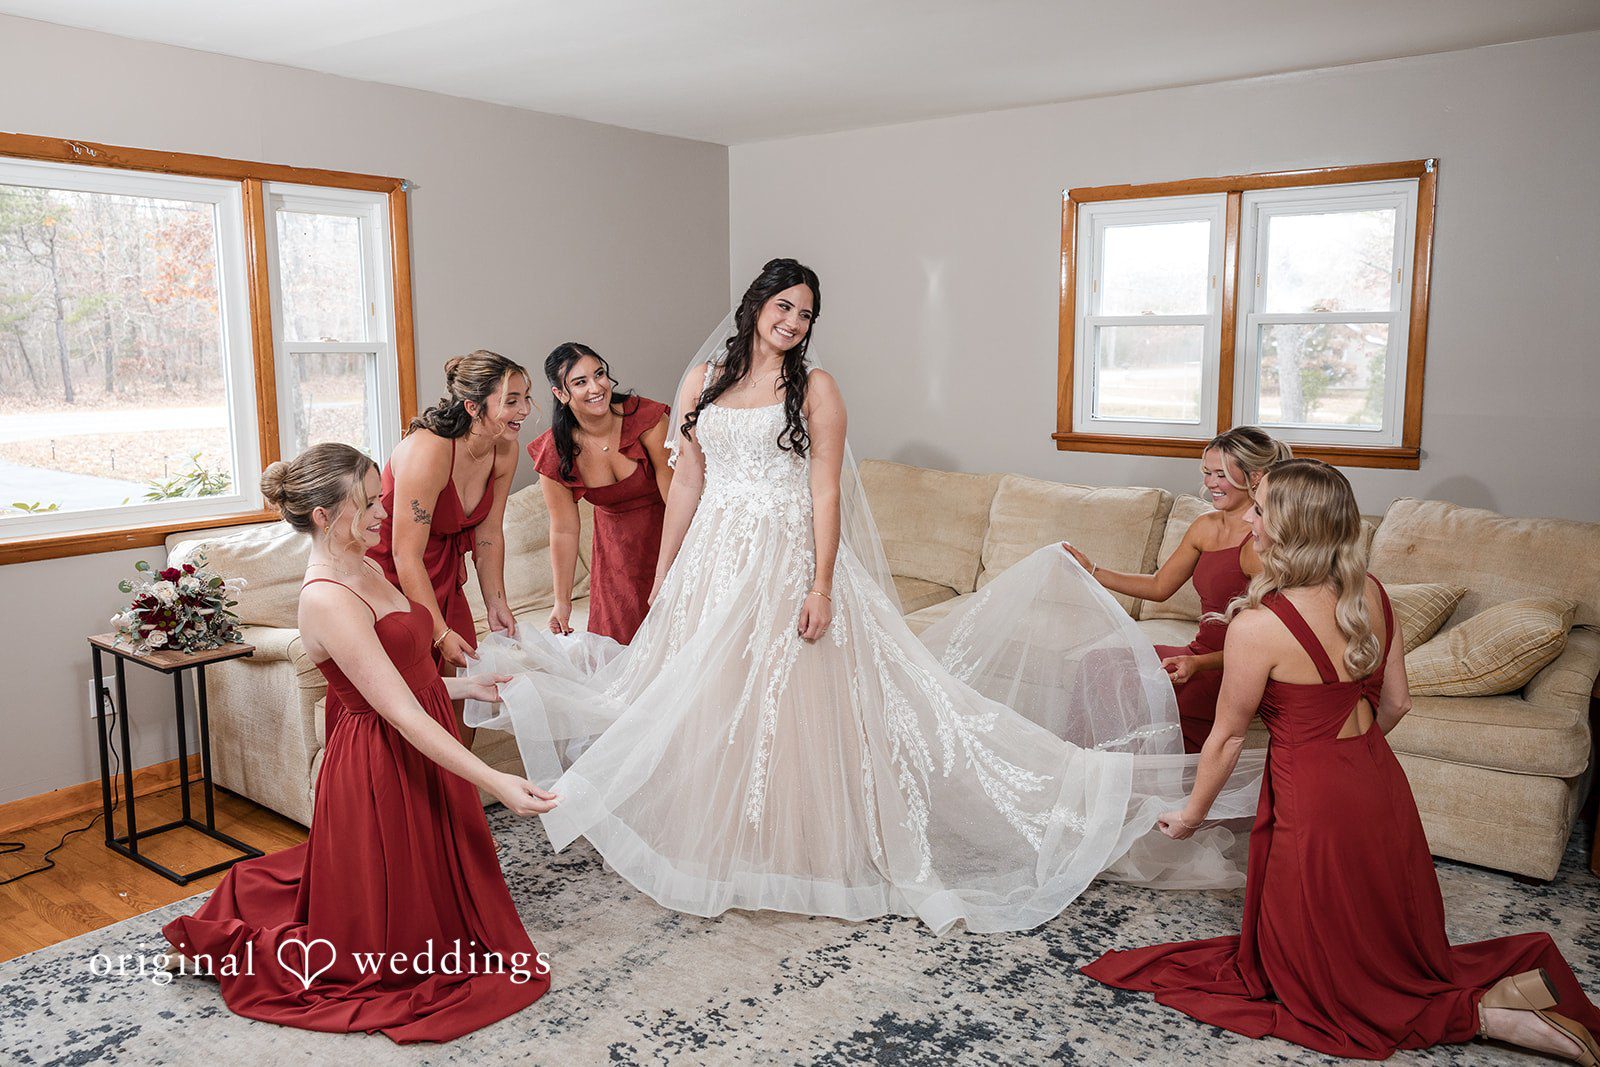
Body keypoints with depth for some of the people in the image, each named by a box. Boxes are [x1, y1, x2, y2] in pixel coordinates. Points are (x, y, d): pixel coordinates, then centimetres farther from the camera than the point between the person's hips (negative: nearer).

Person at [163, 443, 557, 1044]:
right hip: (383, 767, -10)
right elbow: (401, 712, -31)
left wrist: (468, 687, 16)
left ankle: (250, 892, 39)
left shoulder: (362, 571, 4)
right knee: (385, 943, 7)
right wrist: (493, 781, -35)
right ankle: (224, 943, 22)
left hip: (418, 754, 10)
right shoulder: (326, 600, -26)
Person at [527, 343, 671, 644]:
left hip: (665, 533, -2)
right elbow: (564, 531, -7)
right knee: (618, 639, 8)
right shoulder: (555, 452, -16)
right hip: (616, 543, 2)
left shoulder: (645, 417, -24)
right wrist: (562, 601, -4)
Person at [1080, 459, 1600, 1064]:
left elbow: (1227, 736, -11)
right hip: (1382, 785, 8)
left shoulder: (1258, 624, -23)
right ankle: (1511, 985, 9)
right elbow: (1395, 703, 9)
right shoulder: (1369, 593, -2)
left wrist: (1191, 814, 4)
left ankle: (1483, 1015, 4)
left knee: (1319, 980, 14)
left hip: (1318, 807, -8)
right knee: (1393, 946, 26)